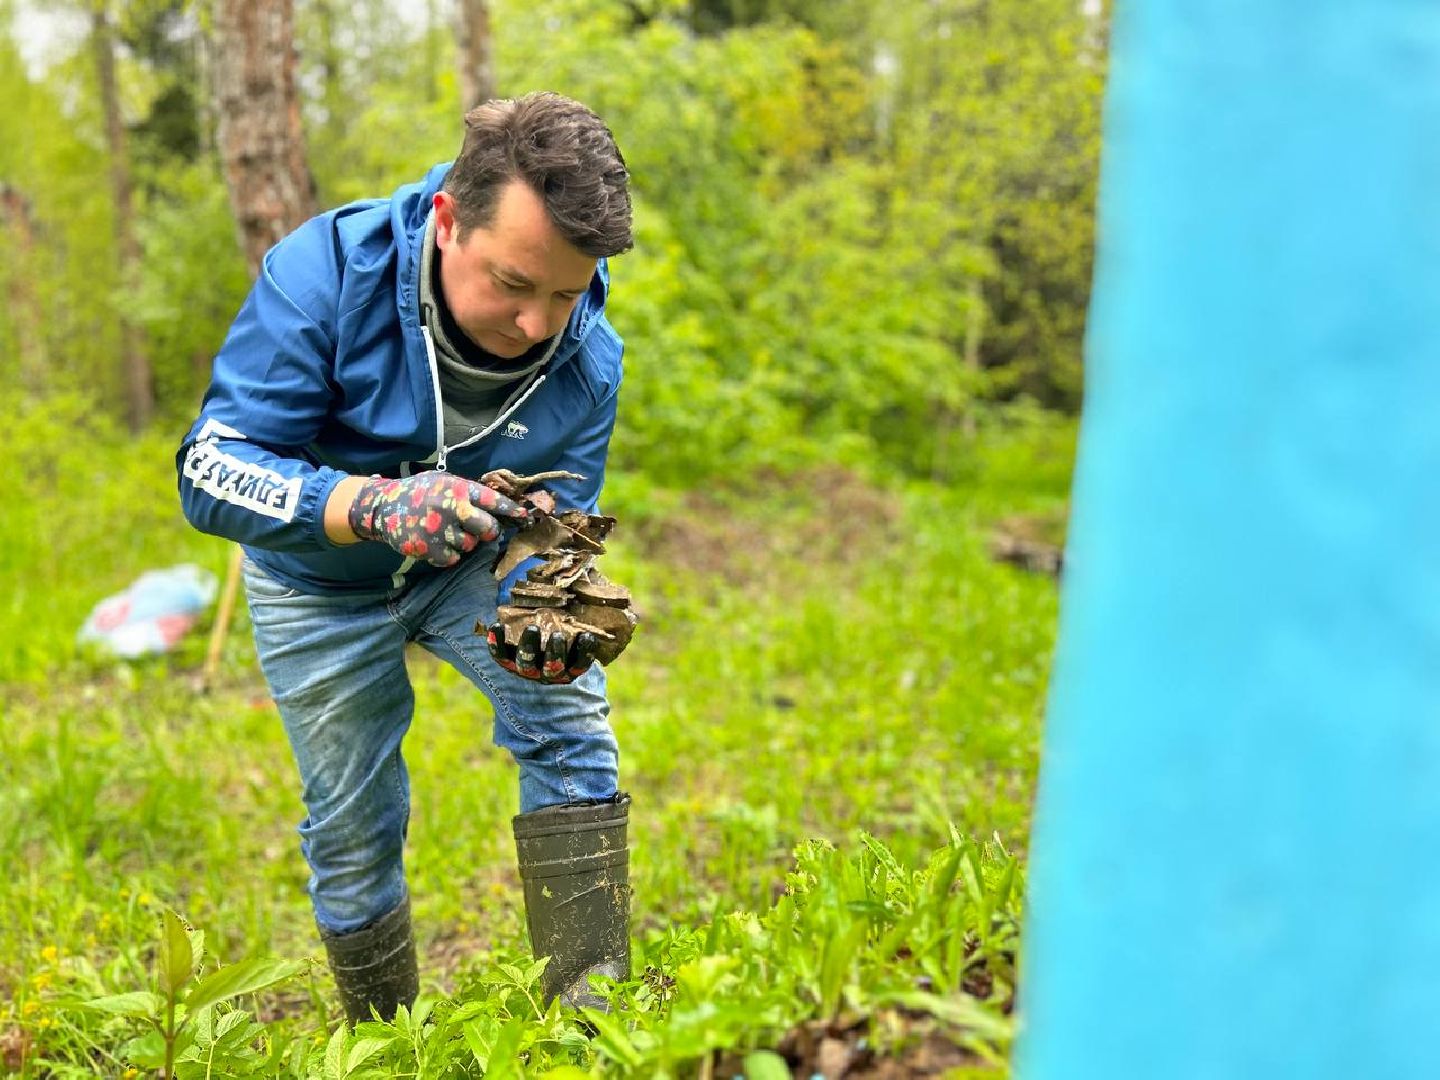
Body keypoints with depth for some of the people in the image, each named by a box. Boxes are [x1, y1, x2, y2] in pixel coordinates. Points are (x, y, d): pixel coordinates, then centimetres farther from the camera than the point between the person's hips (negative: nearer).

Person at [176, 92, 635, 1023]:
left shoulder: (588, 358, -25)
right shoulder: (329, 271, -34)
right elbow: (212, 471, -36)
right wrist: (375, 503, -54)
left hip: (472, 563, 2)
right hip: (322, 580, -1)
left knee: (571, 727, -23)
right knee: (351, 832, 7)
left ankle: (591, 1011, -15)